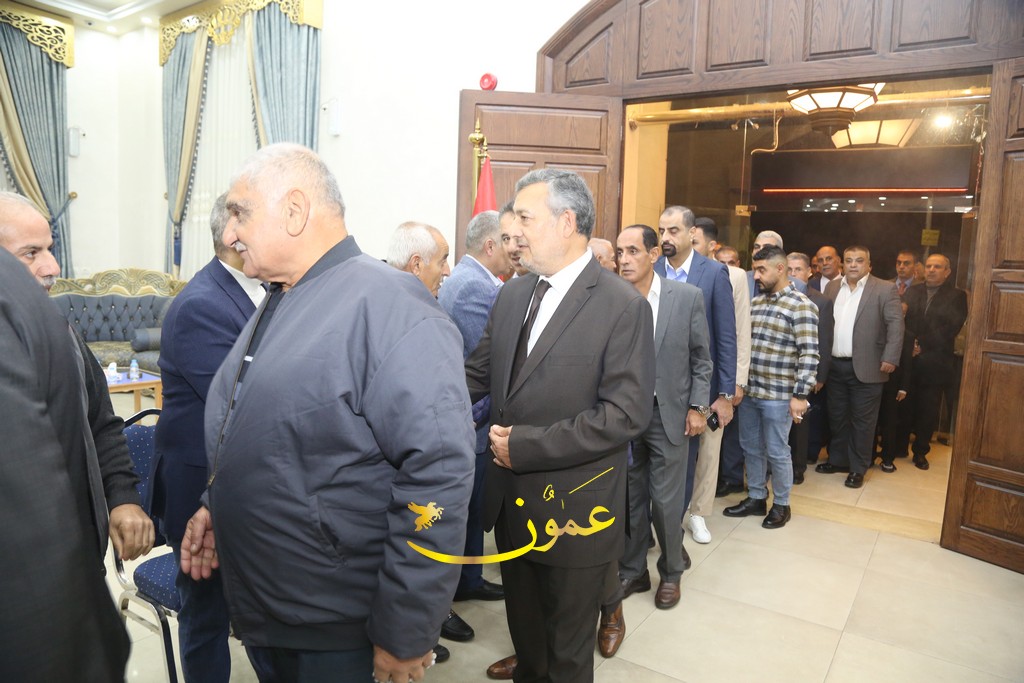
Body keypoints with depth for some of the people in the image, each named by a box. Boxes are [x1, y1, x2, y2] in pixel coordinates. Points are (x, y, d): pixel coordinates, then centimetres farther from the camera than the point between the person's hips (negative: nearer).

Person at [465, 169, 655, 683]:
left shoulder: (624, 306, -15)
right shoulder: (513, 295, 5)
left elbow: (626, 412, -20)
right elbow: (477, 374, 8)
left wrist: (526, 445, -21)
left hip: (576, 511, -5)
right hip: (512, 500, 6)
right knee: (523, 627, 26)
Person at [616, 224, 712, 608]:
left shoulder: (687, 297, -5)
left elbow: (701, 359, 1)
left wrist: (697, 407, -2)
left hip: (669, 414, -1)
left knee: (666, 501, 6)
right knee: (629, 499, 12)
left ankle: (670, 573, 29)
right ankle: (632, 571, 31)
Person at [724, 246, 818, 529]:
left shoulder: (801, 306, -11)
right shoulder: (755, 302, 10)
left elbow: (809, 354, -15)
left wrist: (800, 395, -18)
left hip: (778, 395, -6)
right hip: (750, 391, 7)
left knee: (776, 451, 6)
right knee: (751, 447, 15)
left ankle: (781, 505, 24)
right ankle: (756, 498, 31)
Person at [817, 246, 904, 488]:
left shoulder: (885, 289, -4)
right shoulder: (832, 287, 9)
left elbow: (896, 324, -9)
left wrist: (890, 358, -16)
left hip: (866, 368, -4)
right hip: (835, 365, 5)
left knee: (862, 420, 4)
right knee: (837, 416, 15)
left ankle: (858, 468, 16)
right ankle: (837, 459, 30)